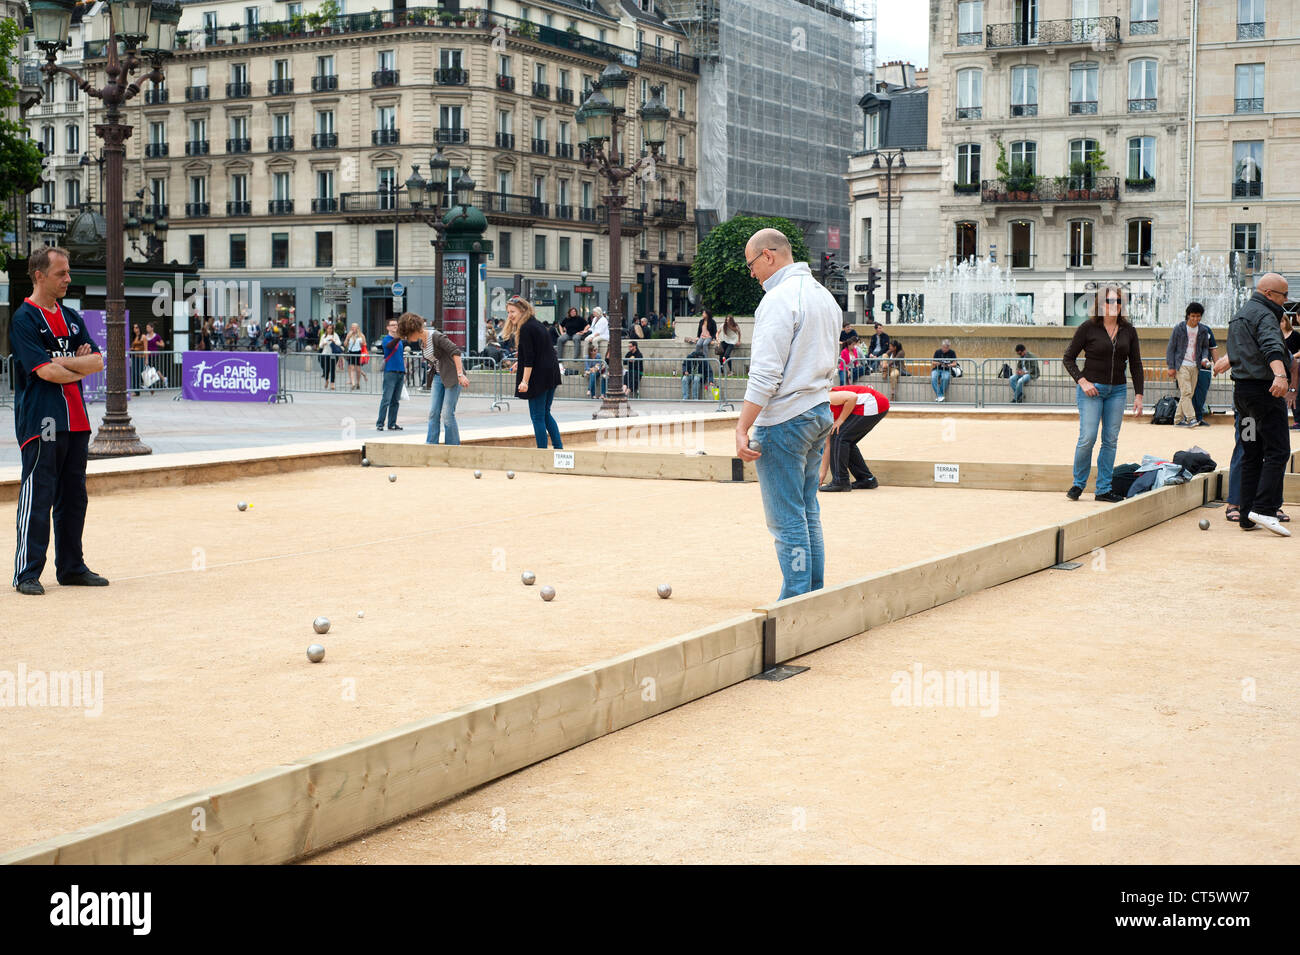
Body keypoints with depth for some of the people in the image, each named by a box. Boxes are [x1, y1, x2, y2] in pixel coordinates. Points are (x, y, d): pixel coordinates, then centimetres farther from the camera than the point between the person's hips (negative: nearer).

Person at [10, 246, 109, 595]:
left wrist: (65, 363, -10)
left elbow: (97, 361, 7)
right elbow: (45, 371, -17)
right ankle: (27, 573, -3)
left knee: (74, 497, 12)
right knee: (37, 496, -7)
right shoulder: (24, 318, -7)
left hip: (76, 420, 8)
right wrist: (81, 368, -1)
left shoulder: (72, 318, 15)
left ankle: (71, 567, 21)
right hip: (41, 421, -7)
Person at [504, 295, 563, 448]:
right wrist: (520, 363, 40)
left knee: (537, 417, -3)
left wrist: (525, 381, -21)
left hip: (539, 377, -9)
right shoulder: (536, 324, 14)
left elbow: (529, 358, -19)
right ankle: (558, 447, 16)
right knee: (545, 414, 18)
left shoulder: (526, 328, -14)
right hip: (551, 375, 9)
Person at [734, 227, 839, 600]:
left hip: (784, 419, -9)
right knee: (808, 515, 14)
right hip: (820, 413, 9)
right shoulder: (824, 295, 14)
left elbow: (765, 374, -20)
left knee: (787, 521, -4)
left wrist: (742, 428, -19)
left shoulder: (780, 297, -15)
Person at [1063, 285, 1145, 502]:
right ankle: (1078, 484, 7)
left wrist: (1138, 395, 5)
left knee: (1111, 441, 3)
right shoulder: (1088, 328, -4)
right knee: (1088, 437, -11)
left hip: (1117, 390, 4)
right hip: (1091, 388, -4)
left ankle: (1103, 489, 10)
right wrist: (1082, 381, -12)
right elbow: (1068, 358, 0)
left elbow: (1136, 365, 11)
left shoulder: (1129, 331, 7)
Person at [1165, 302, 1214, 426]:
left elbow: (1205, 347, 20)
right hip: (1182, 365, -4)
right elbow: (1170, 348, 0)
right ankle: (1191, 418, -18)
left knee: (1189, 394, 3)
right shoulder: (1179, 328, -3)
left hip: (1195, 366, 4)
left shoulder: (1203, 331, 7)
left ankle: (1178, 419, 10)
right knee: (1186, 392, -14)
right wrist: (1171, 367, -5)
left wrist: (1204, 358, -3)